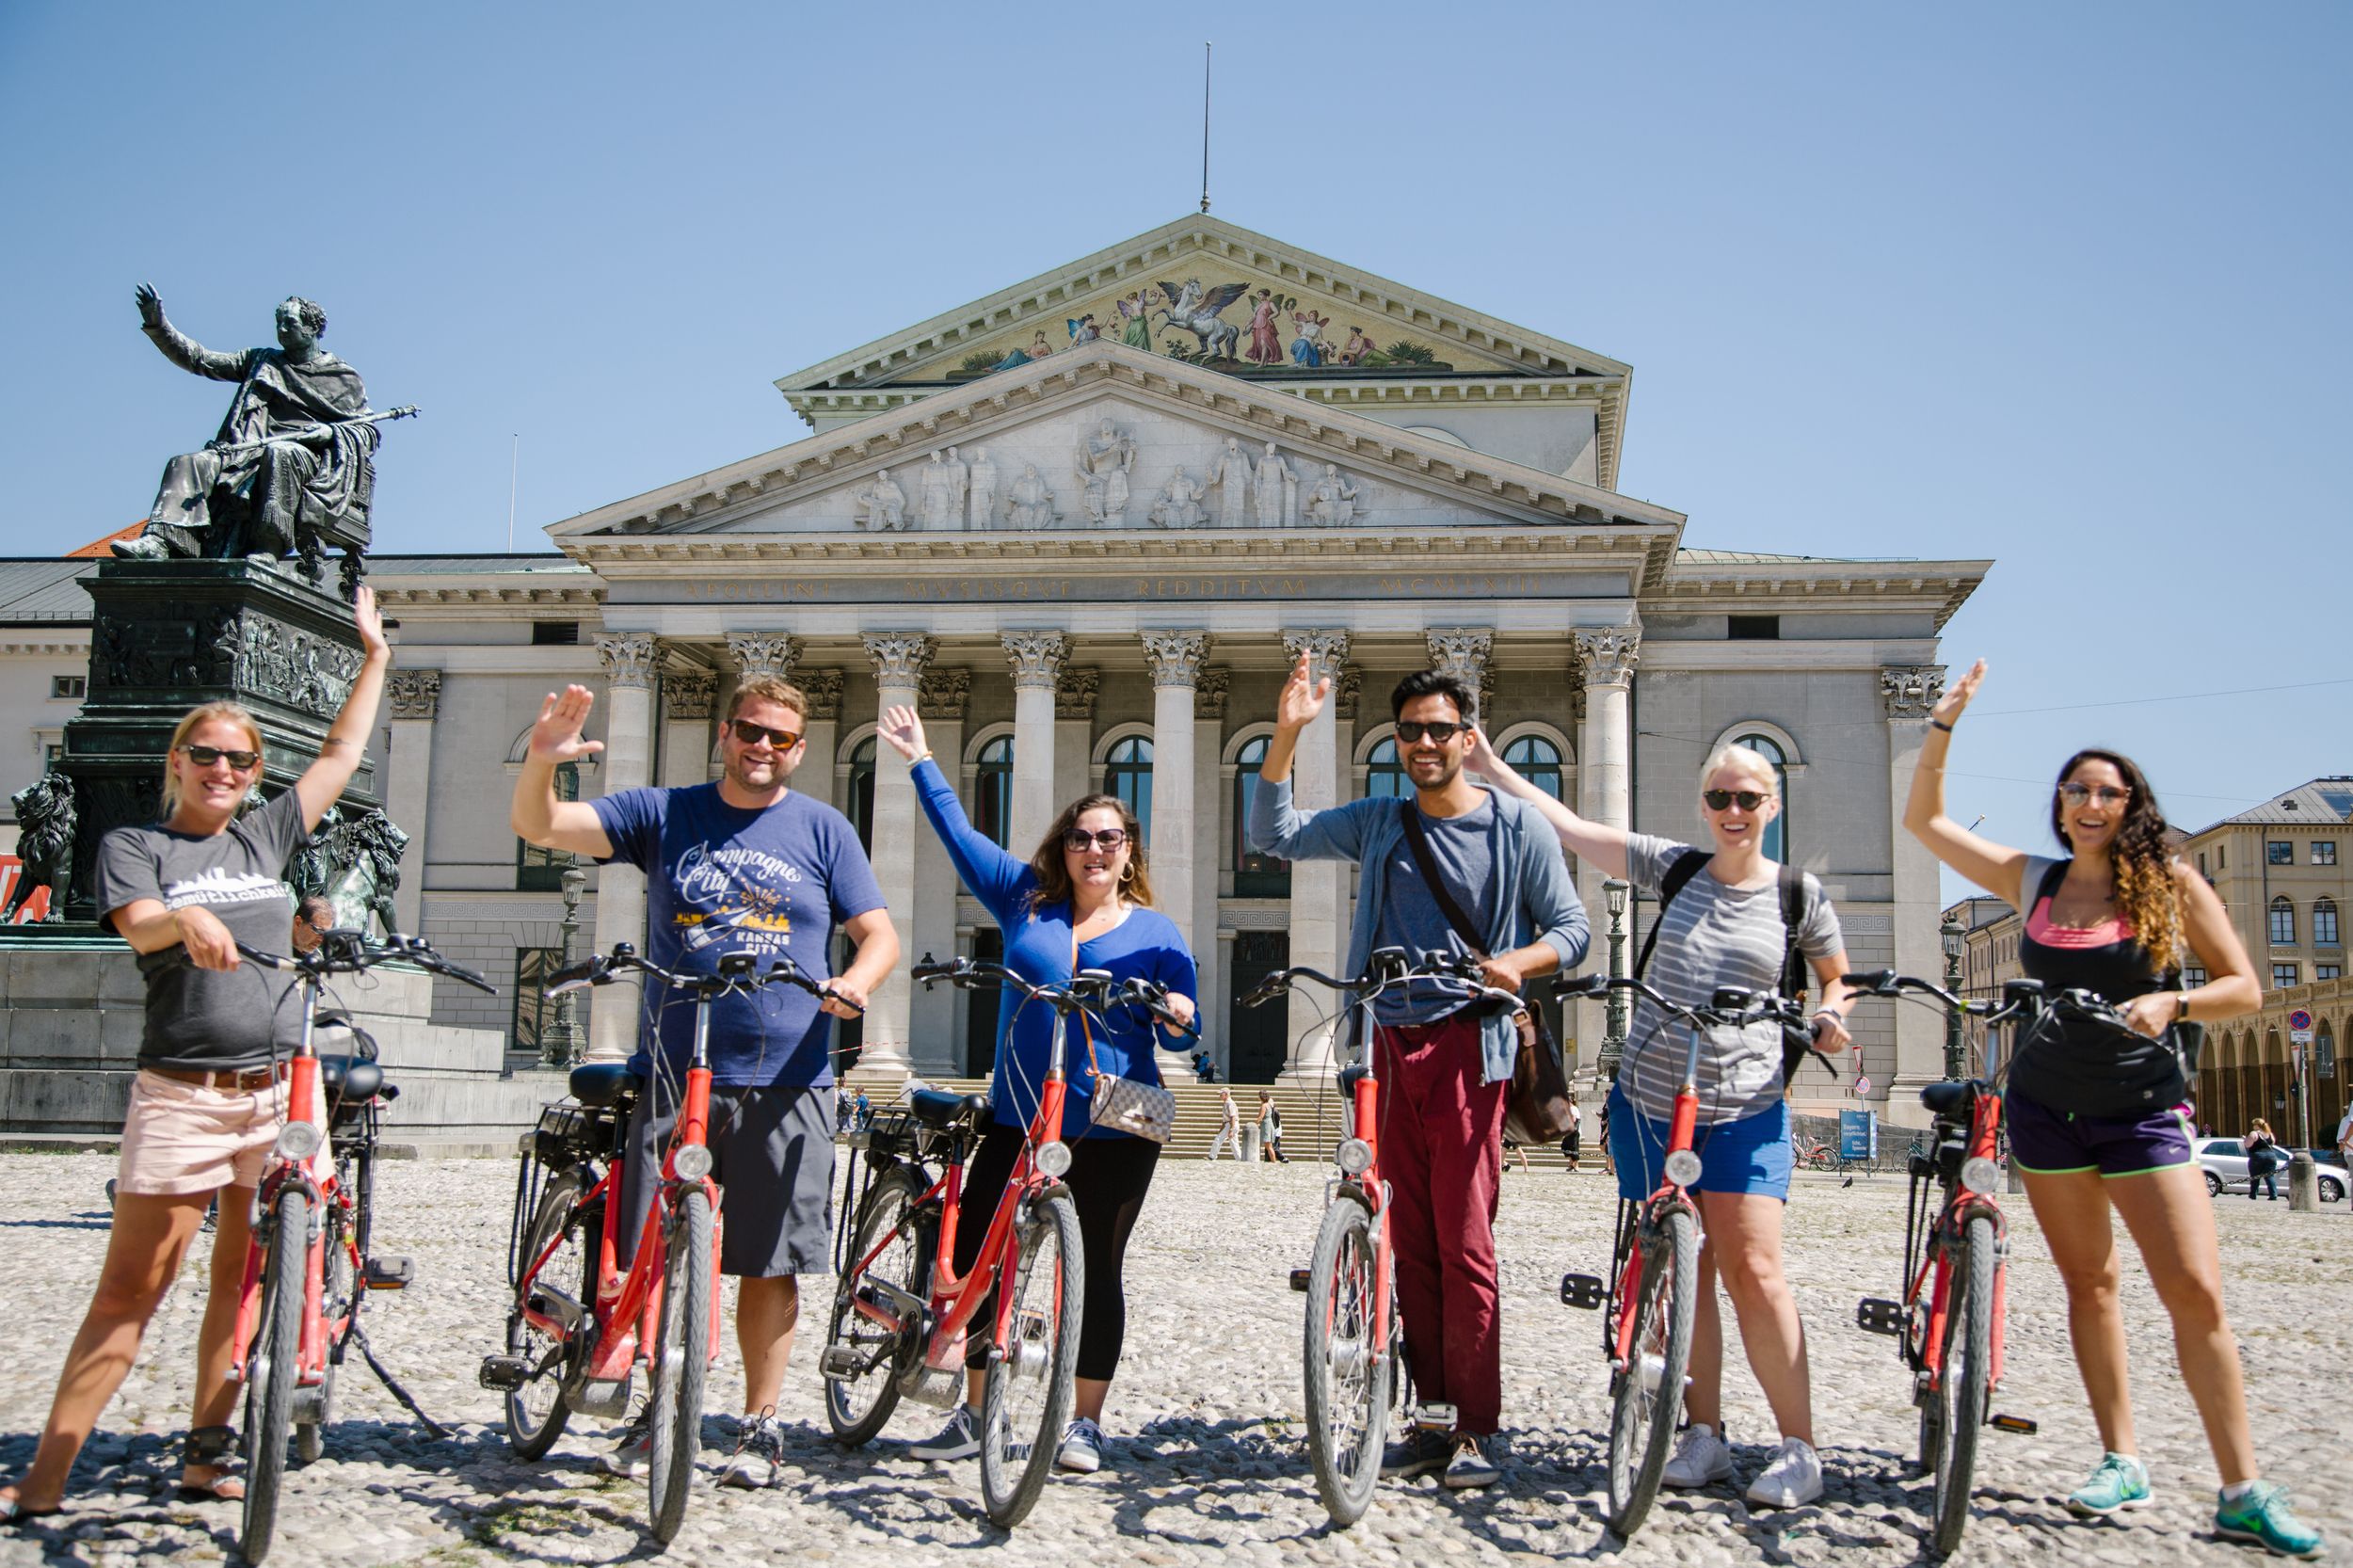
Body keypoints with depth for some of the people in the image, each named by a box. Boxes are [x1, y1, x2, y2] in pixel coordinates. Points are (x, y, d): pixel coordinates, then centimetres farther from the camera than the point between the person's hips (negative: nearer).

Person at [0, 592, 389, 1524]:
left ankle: (205, 1456, 18)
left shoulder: (266, 837, 15)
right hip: (181, 1096, -4)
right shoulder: (135, 846, 5)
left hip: (280, 1090, 4)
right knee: (128, 1293, -3)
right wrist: (189, 920, -38)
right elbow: (139, 925, -15)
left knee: (242, 1284, 7)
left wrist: (375, 657, 24)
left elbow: (341, 754, 21)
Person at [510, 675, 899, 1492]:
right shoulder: (663, 815, 8)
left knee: (769, 1261, 4)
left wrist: (854, 982, -17)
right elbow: (540, 827, 1)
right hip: (674, 1073, 1)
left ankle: (761, 1423, 17)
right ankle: (651, 1411, 20)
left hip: (785, 1083, 0)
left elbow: (879, 934, 5)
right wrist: (541, 759, -20)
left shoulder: (823, 830, 8)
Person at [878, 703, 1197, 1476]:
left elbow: (1180, 1033, 8)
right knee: (974, 1255, 1)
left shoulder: (1156, 933, 6)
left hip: (1113, 1129, -2)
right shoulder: (1027, 898, 9)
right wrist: (920, 760, 14)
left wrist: (1178, 1012, -15)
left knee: (1098, 1269, 3)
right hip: (1019, 1118, 2)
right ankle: (974, 1415, 16)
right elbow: (959, 834, 13)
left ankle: (1085, 1421, 17)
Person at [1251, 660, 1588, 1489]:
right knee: (1410, 1243, 8)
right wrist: (1287, 735, -1)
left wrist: (1517, 962, -18)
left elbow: (1571, 926, 3)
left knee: (1465, 1244, -7)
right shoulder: (1378, 822, 13)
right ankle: (1432, 1419, 16)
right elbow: (1275, 835, 10)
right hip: (1390, 1047, 4)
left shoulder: (1517, 826, 2)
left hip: (1468, 1047, -4)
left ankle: (1476, 1430, 2)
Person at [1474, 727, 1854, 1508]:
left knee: (1753, 1273, -8)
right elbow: (1569, 828, 4)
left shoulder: (1798, 895, 1)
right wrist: (1492, 766, 3)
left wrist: (1830, 1019, -6)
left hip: (1744, 1110, -2)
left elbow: (1836, 976, 16)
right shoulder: (1674, 867, 4)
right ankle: (1704, 1435, 17)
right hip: (1648, 1102, 2)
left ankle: (1799, 1449, 3)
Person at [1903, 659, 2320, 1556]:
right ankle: (2122, 1463, 16)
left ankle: (2243, 1492, -3)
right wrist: (1943, 727, -1)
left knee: (2196, 1291, -9)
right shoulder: (2031, 880, 4)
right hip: (2047, 1106, 3)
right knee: (2088, 1281, 7)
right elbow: (1923, 819, 9)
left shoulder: (2171, 883, -2)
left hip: (2144, 1110, -3)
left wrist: (2172, 1002, -20)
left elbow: (2244, 988, -1)